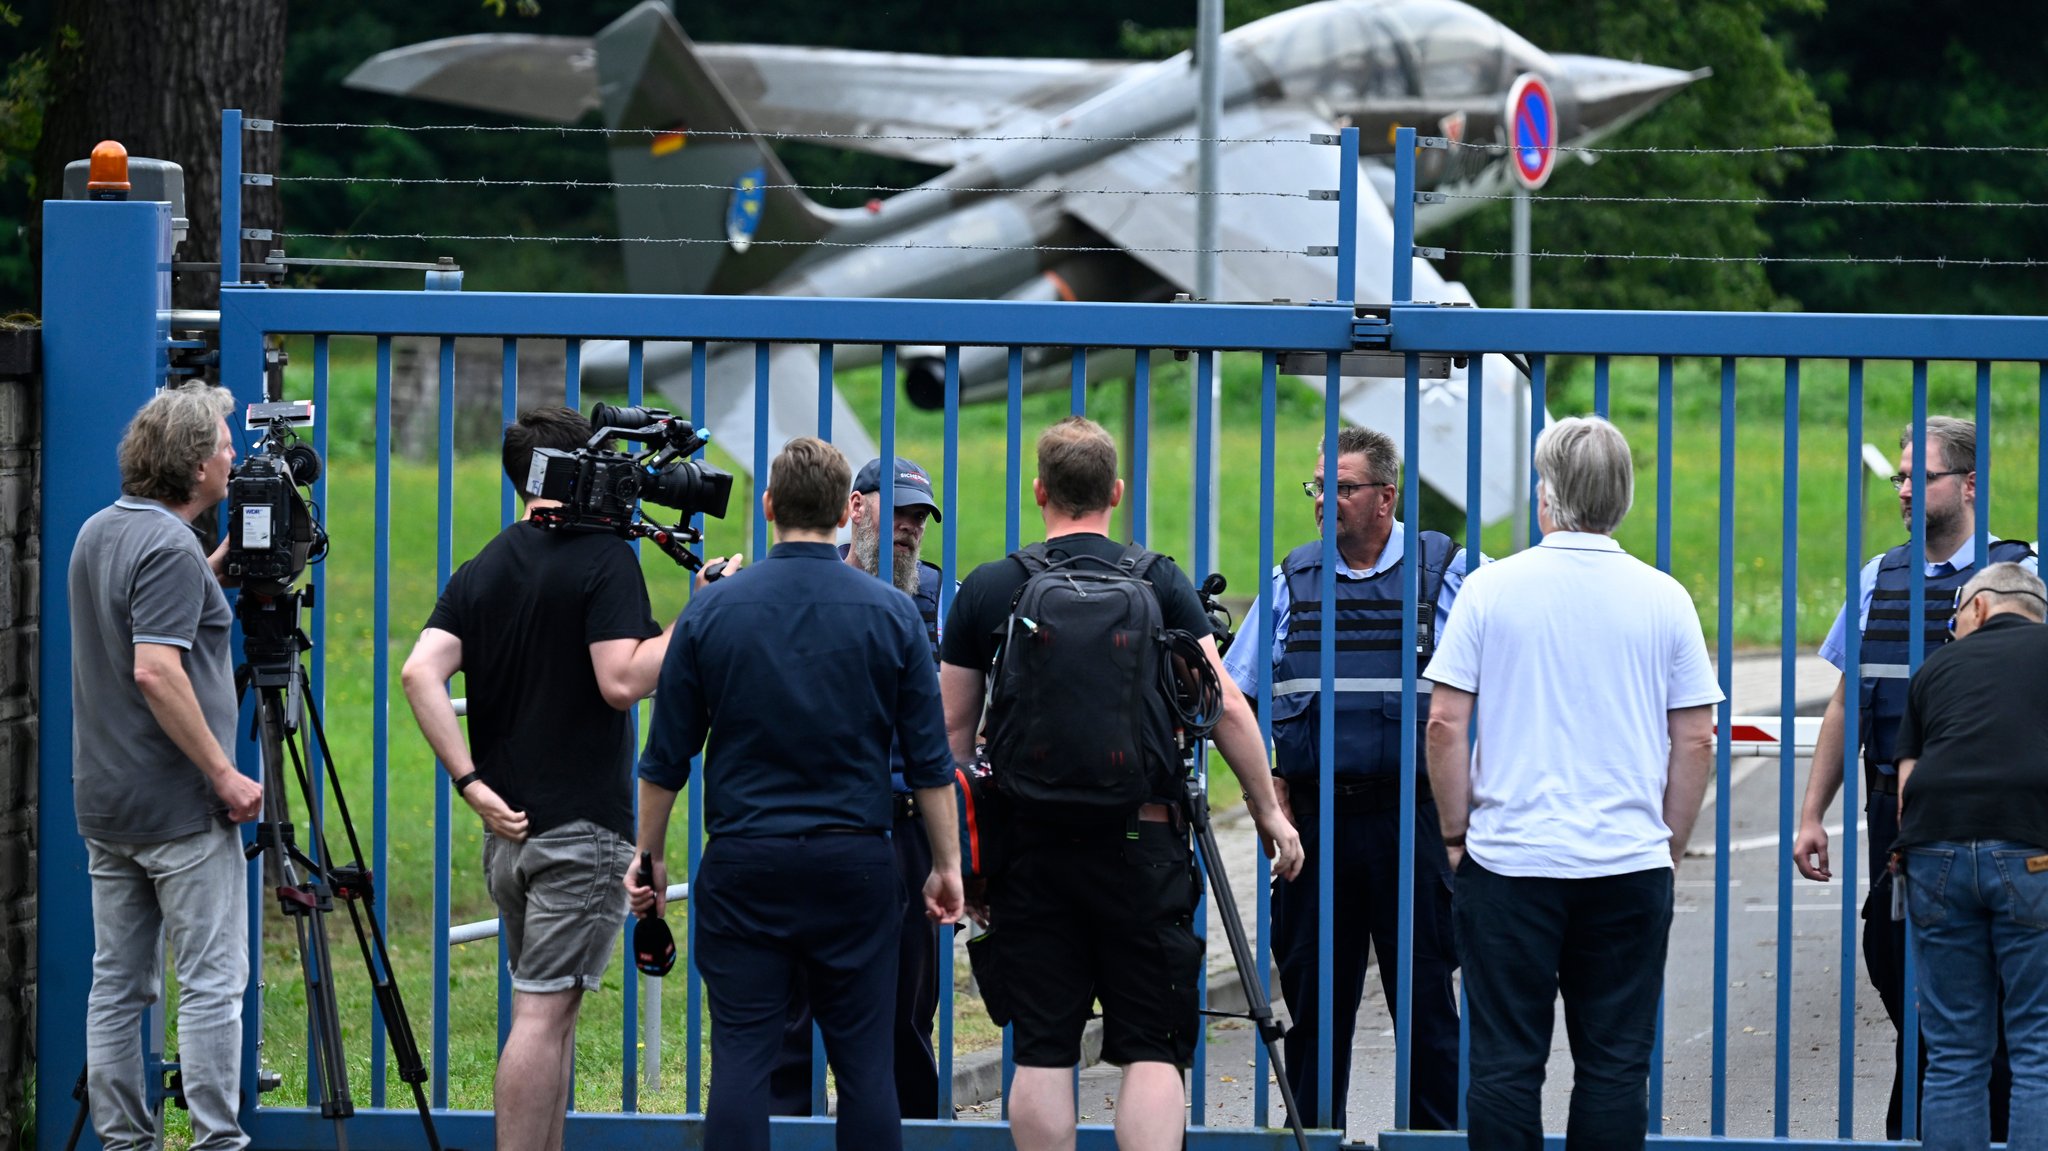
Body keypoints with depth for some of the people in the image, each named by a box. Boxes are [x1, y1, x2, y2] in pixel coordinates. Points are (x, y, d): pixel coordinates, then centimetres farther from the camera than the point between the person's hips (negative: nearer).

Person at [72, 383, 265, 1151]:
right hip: (180, 810, -9)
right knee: (213, 980, -5)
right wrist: (224, 775, -20)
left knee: (118, 981, 8)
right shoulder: (169, 548, -17)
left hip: (105, 801, 9)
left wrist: (226, 562, 19)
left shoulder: (98, 534, 11)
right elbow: (156, 671, -25)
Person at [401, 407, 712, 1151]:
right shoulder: (605, 558, -9)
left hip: (507, 829, 7)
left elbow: (421, 672, -2)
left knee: (551, 1007, 16)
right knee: (544, 1012, -8)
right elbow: (622, 681, -18)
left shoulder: (482, 570, 10)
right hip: (582, 825, -7)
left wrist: (471, 782, -3)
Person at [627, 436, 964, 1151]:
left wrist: (649, 856, 14)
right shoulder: (892, 615, -2)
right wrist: (946, 864, 11)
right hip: (856, 863, 0)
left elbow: (666, 757, 3)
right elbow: (929, 760, 1)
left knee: (740, 1058, 0)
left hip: (744, 862, 0)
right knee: (864, 1062, 4)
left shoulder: (713, 610, -2)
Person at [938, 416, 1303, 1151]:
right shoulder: (1160, 582, 2)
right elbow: (1226, 709, 0)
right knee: (1152, 1049, 0)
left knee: (1042, 1052, 5)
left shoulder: (985, 591, 4)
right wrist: (1269, 813, 10)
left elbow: (952, 728, 7)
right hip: (1140, 841, -1)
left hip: (1030, 845, 1)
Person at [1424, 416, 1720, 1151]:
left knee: (1506, 1062, 3)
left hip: (1508, 861, -1)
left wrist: (1456, 833, 7)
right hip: (1630, 863, 1)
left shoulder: (1491, 588, -2)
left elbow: (1445, 723, -3)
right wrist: (1669, 848, 13)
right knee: (1614, 1065, 4)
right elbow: (1696, 741, 3)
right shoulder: (1664, 599, 2)